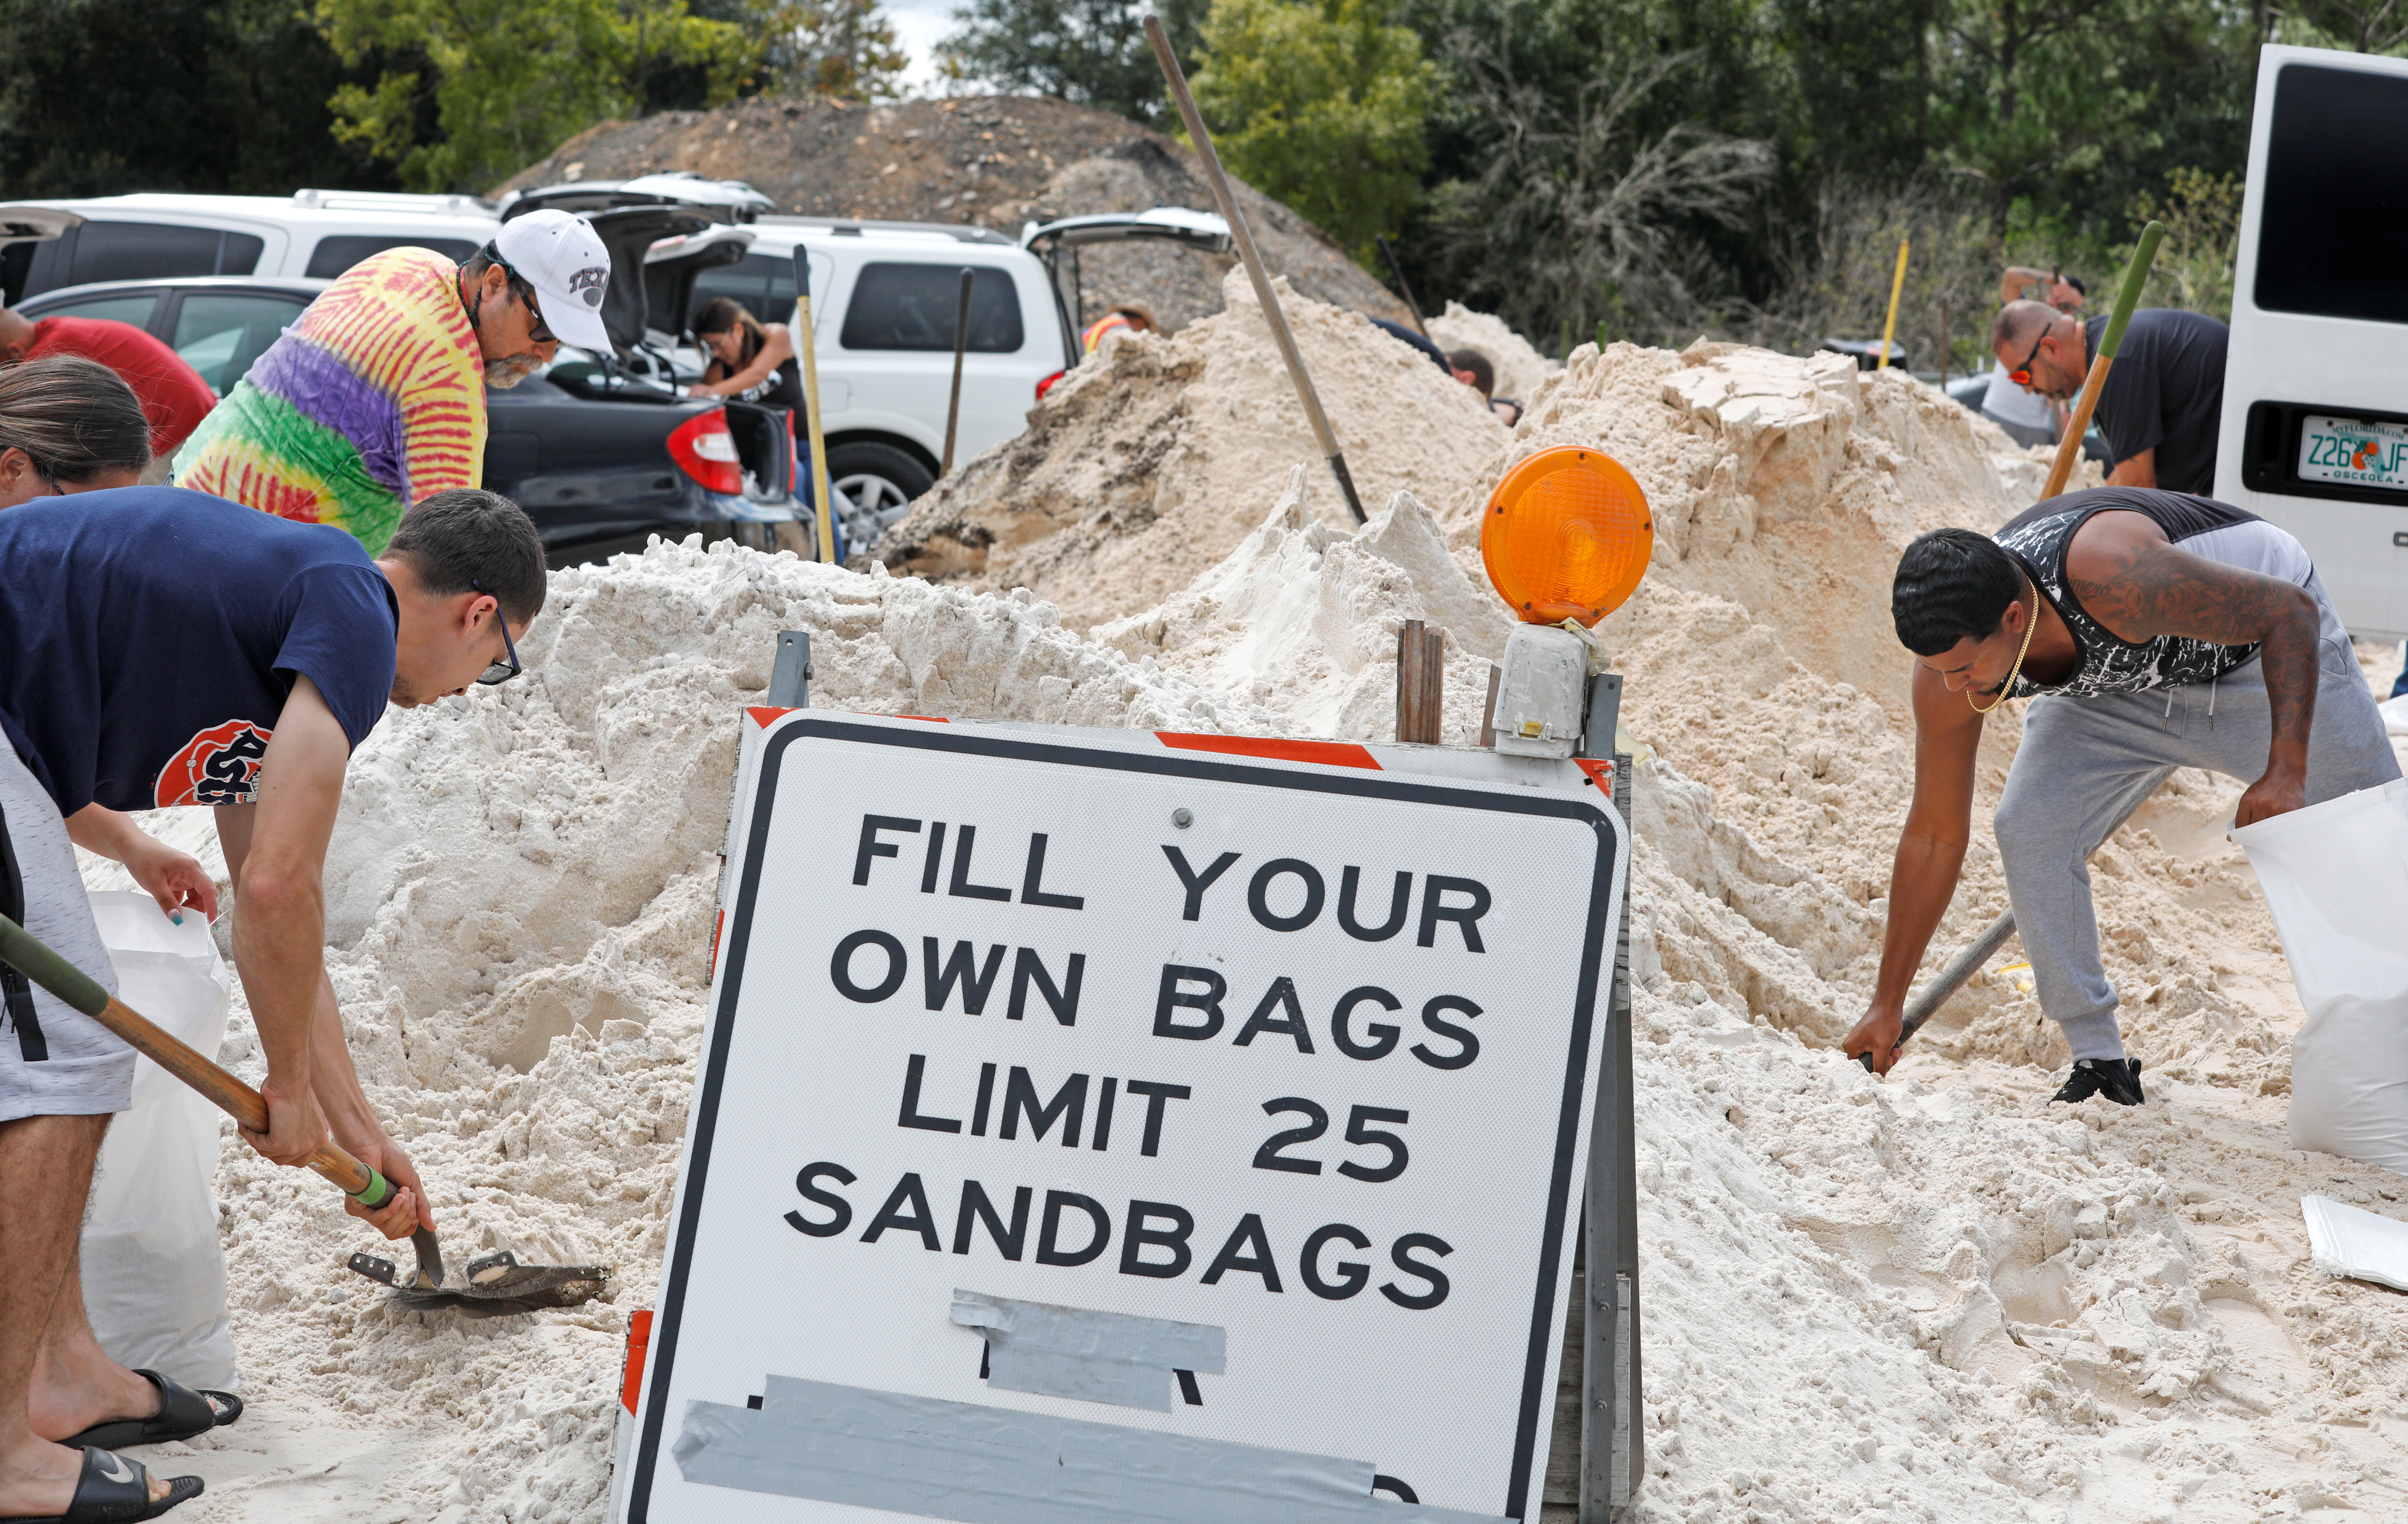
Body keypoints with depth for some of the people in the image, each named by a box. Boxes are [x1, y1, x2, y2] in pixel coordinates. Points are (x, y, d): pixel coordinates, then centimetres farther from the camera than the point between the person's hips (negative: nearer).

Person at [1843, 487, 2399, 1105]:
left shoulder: (2114, 576, -45)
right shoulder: (1951, 655, -26)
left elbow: (2292, 612, -31)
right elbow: (1933, 839, -14)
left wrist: (2286, 770, -40)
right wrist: (1887, 1006, -11)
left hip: (2268, 654, -4)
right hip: (2123, 684, 4)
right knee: (2029, 833, -15)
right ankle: (2100, 1065, -2)